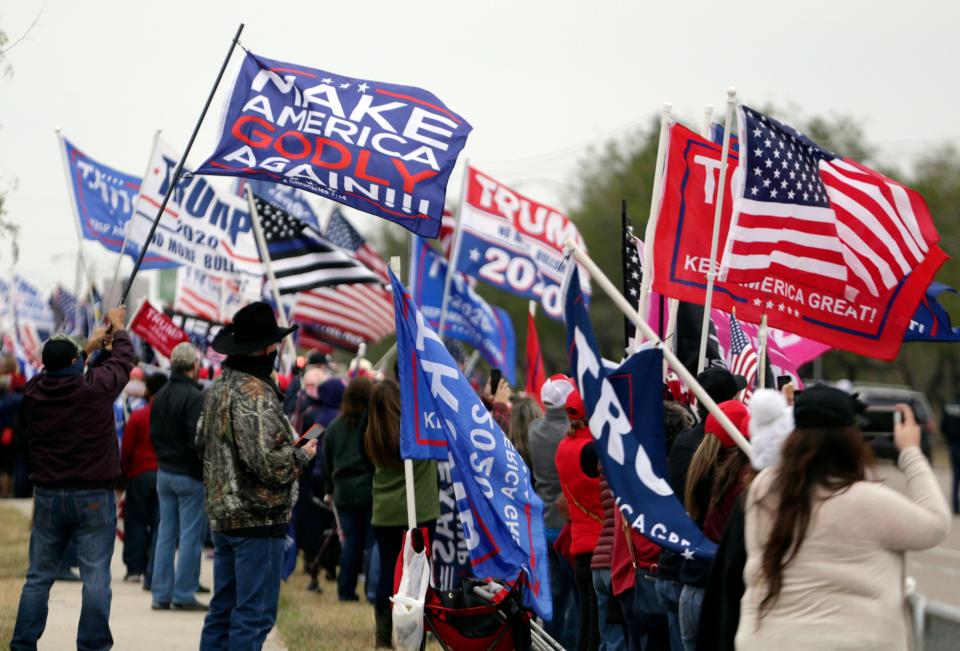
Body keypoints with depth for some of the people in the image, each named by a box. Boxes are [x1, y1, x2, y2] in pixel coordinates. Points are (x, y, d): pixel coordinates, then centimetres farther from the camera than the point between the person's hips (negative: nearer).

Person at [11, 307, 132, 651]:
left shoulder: (34, 392, -1)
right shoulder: (96, 387, -11)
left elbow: (60, 373, 22)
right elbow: (122, 360, 8)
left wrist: (89, 348, 32)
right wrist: (118, 329, 27)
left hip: (48, 495, 4)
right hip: (94, 497, -4)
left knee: (38, 576, 10)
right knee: (96, 577, -2)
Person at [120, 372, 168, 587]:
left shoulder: (137, 416, -6)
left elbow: (126, 449, -2)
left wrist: (122, 475, 11)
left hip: (139, 473, -1)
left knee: (136, 521, 12)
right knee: (159, 524, 2)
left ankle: (135, 569, 12)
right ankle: (152, 575, -3)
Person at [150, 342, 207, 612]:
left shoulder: (160, 396, 9)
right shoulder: (194, 397, -17)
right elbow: (198, 439, -20)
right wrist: (208, 469, -11)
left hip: (164, 472, 8)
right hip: (190, 475, -8)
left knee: (166, 533, 11)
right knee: (190, 534, -2)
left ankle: (161, 594, 12)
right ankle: (184, 595, -1)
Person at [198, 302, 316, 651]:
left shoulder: (218, 388, 11)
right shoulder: (256, 394, -19)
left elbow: (202, 438, 24)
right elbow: (268, 462, -25)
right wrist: (302, 455, -6)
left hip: (221, 515, 10)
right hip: (258, 519, -10)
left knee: (223, 609, 15)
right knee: (255, 614, -6)